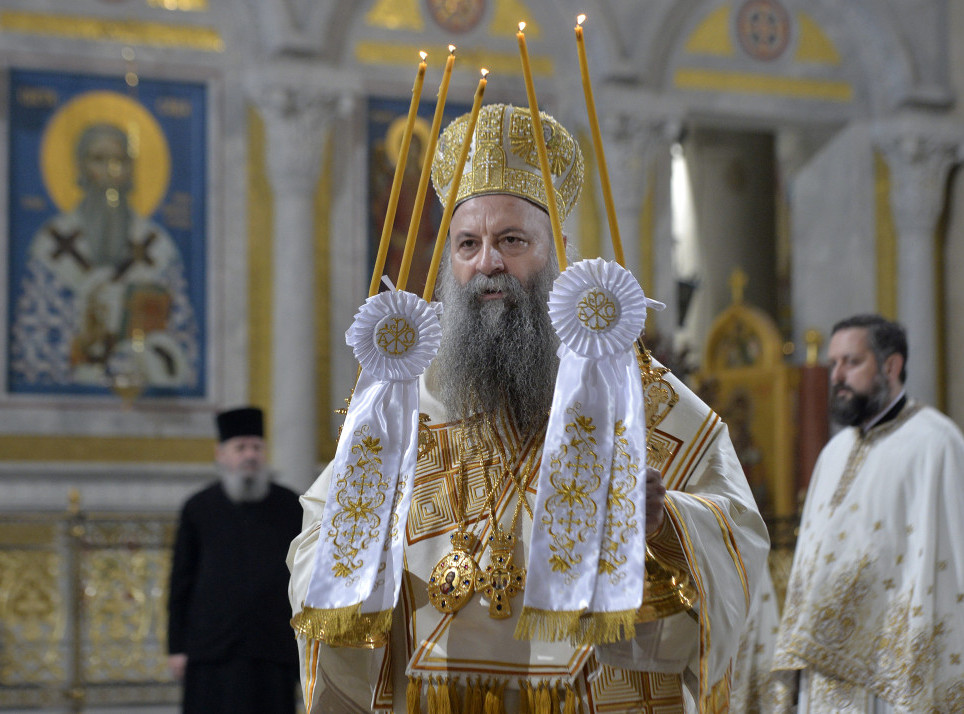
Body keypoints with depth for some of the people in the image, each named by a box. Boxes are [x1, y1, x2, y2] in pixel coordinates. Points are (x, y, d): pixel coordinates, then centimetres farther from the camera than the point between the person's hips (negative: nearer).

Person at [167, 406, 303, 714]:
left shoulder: (290, 507, 9)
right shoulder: (199, 509, 7)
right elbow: (181, 582, 7)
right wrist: (176, 648, 2)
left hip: (273, 650, 1)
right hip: (214, 652, -1)